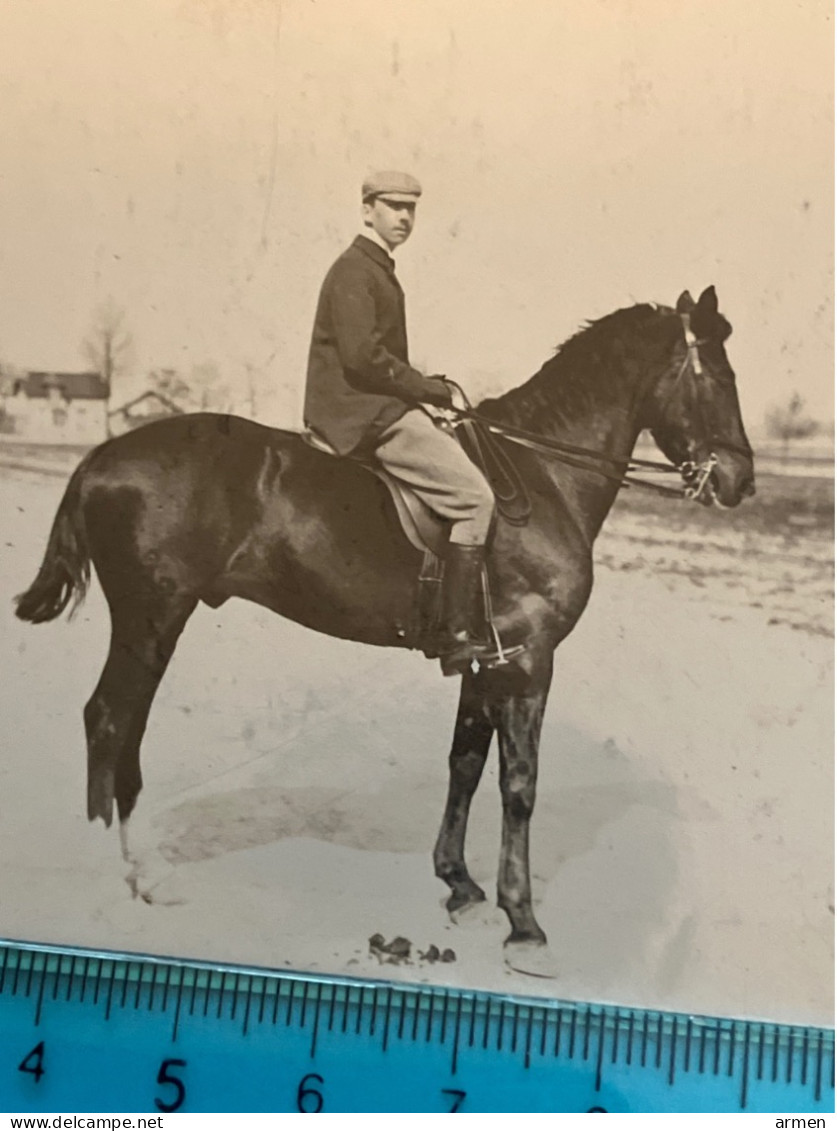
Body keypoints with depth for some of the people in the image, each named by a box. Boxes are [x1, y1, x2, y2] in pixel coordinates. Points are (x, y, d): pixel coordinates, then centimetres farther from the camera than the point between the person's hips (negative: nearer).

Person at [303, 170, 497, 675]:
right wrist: (433, 389, -14)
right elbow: (362, 356, -22)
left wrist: (430, 389, 12)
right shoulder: (354, 272, -11)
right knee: (475, 497, -17)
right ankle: (459, 634, -17)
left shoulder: (379, 271, 22)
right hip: (363, 414, -11)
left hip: (376, 409, 11)